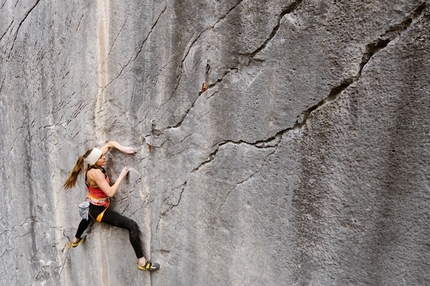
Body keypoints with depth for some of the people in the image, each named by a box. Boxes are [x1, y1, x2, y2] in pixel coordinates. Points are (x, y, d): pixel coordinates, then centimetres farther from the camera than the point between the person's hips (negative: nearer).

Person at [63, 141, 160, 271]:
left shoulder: (93, 165, -9)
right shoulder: (95, 172, -32)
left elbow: (110, 143, -3)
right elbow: (110, 192, -35)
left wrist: (123, 149, -19)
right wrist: (121, 176, -29)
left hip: (92, 206, 10)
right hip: (99, 210, -10)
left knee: (88, 216, 46)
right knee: (132, 226, -18)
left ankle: (76, 240, 77)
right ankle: (142, 262, -14)